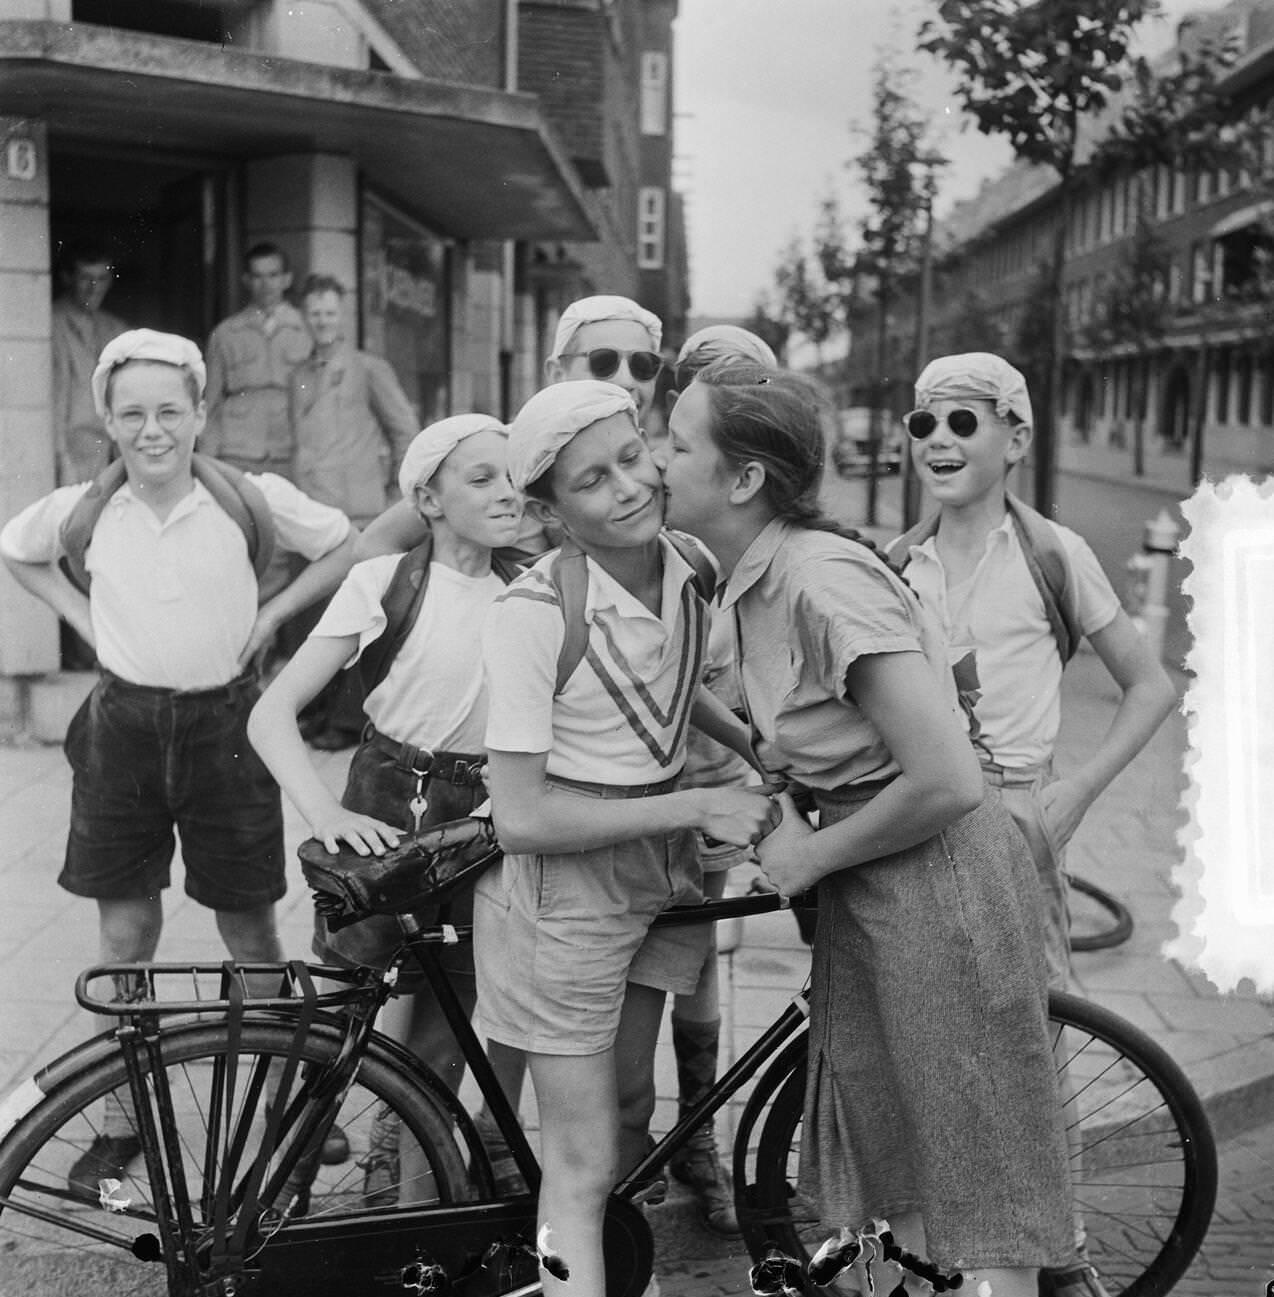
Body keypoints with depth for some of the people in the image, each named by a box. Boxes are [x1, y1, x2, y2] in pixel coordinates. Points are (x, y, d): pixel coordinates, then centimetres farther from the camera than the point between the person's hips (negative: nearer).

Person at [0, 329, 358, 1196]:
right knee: (125, 939, 9)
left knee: (251, 936, 7)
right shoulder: (80, 509, -5)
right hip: (124, 726, 2)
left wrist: (270, 614, -3)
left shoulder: (254, 498, -10)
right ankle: (123, 1124, 23)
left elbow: (346, 546, 5)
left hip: (224, 725, -2)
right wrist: (86, 619, 5)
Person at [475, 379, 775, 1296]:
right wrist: (696, 808, -23)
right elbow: (524, 818, -23)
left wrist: (756, 746, 4)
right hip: (562, 884, -6)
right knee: (582, 1163, 3)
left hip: (659, 868, 6)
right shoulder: (532, 615, -23)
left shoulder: (689, 570, -5)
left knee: (630, 1108, 21)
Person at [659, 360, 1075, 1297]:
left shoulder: (823, 579, -23)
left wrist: (809, 856, -13)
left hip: (934, 877, -9)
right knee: (906, 1191, 20)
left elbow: (946, 782, -25)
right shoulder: (758, 579, 4)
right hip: (869, 897, 9)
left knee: (976, 1214, 3)